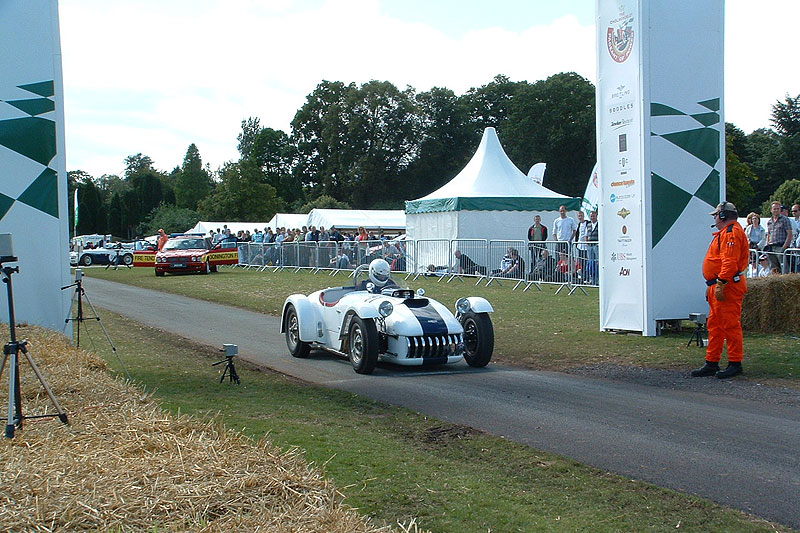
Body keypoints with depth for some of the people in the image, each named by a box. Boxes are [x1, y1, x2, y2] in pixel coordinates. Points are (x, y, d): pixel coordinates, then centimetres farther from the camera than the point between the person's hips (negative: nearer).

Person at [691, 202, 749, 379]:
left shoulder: (731, 233, -12)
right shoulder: (724, 233, 22)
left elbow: (730, 262, -22)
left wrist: (721, 284, -26)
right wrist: (712, 286, 25)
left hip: (728, 287, -11)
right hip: (718, 286, 11)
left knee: (730, 324, -7)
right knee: (714, 325, 12)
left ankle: (735, 364, -2)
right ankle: (711, 363, 16)